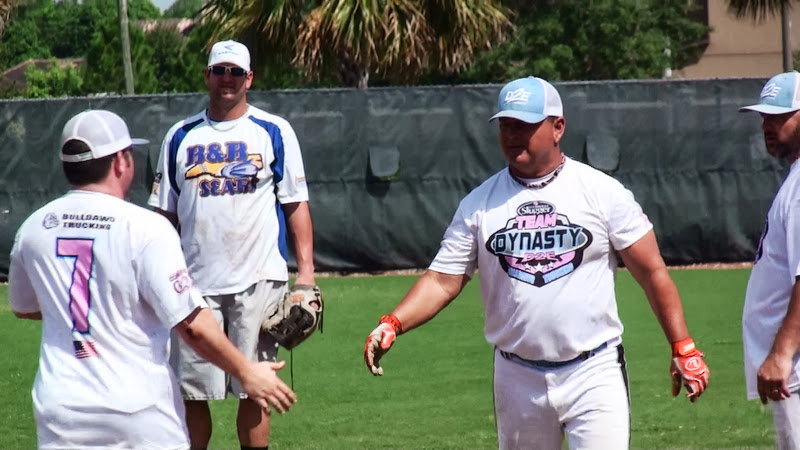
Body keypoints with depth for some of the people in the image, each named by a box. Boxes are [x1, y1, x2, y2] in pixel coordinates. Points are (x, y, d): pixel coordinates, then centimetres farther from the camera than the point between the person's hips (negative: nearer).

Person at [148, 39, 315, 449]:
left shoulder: (274, 132, 5)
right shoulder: (181, 137, 11)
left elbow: (296, 204, 4)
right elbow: (165, 214, 12)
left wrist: (306, 270, -6)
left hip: (258, 281, -2)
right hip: (195, 283, 2)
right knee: (191, 393, 0)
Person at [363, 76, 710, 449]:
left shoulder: (602, 192, -2)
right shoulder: (479, 204, 5)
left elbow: (651, 271, 0)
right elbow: (442, 281, 0)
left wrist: (683, 349, -5)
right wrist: (392, 324, -18)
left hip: (593, 375, -3)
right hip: (517, 381, 3)